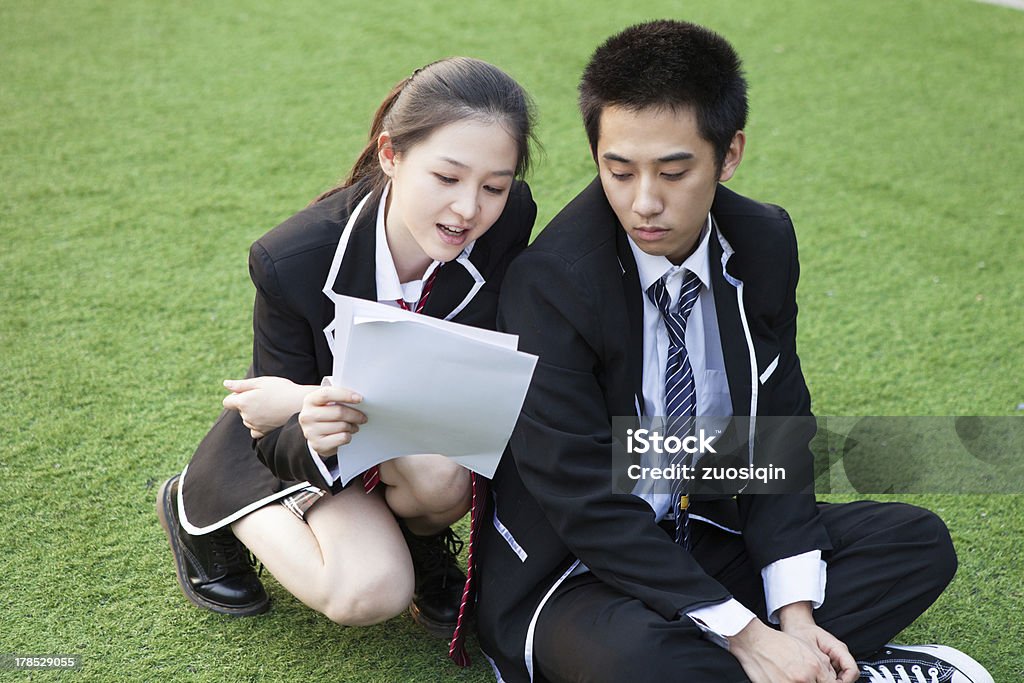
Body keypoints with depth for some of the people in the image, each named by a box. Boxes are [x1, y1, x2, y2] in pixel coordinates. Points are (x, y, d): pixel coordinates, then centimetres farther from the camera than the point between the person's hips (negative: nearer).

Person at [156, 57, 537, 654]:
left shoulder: (510, 223, -26)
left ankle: (422, 544, 4)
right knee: (370, 592, -25)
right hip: (304, 446, -1)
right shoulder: (291, 261, -30)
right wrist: (312, 434, -47)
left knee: (438, 472, -35)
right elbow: (278, 446, -19)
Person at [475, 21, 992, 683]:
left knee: (919, 541, -3)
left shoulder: (763, 243, -5)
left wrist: (794, 615, -12)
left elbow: (777, 432, 0)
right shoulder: (550, 282, -23)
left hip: (710, 540, 6)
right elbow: (582, 497, -24)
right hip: (576, 569, -5)